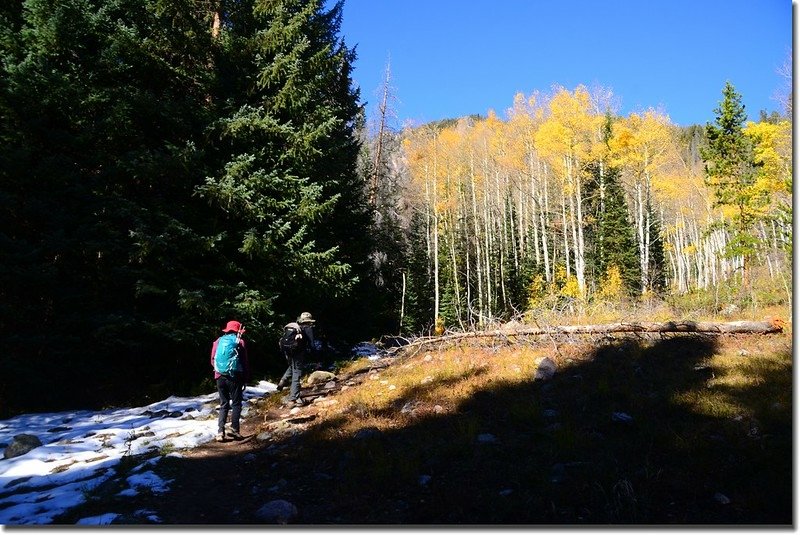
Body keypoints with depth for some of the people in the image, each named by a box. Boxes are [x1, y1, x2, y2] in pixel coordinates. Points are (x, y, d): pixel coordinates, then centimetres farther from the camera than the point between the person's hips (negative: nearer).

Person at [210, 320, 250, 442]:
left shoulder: (218, 341, 9)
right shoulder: (240, 342, -1)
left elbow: (213, 360, 11)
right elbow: (245, 362, -1)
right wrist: (246, 380, 6)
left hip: (220, 377, 4)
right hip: (235, 377, -4)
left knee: (223, 405, 12)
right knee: (236, 404, 6)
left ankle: (220, 432, 2)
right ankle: (234, 429, -5)